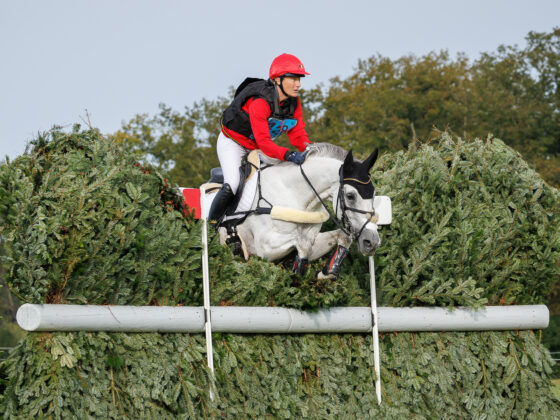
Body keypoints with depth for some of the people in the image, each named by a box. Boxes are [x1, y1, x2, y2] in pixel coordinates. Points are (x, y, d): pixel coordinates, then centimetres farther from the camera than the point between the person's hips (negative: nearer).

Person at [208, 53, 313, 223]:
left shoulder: (294, 102, -9)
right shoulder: (259, 102, -33)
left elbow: (298, 135, -10)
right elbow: (263, 142, -39)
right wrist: (289, 155, -52)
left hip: (256, 149, 8)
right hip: (233, 143, -8)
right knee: (232, 185, -26)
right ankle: (211, 222, -7)